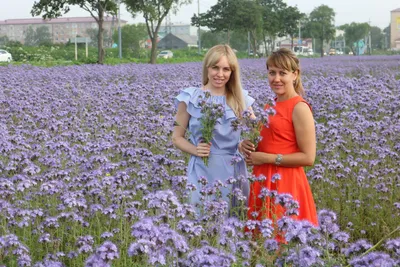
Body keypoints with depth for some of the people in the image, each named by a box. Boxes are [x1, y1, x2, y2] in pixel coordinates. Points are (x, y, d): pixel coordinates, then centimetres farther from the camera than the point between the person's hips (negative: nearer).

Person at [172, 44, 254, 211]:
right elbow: (177, 137, 5)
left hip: (235, 171, 2)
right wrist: (195, 150, -14)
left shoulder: (241, 99, 6)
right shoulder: (191, 98, 0)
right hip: (204, 171, -2)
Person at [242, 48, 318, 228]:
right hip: (263, 182, 8)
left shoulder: (299, 108, -12)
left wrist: (267, 158, -15)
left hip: (285, 184, -8)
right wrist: (249, 147, 1)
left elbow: (308, 157, -15)